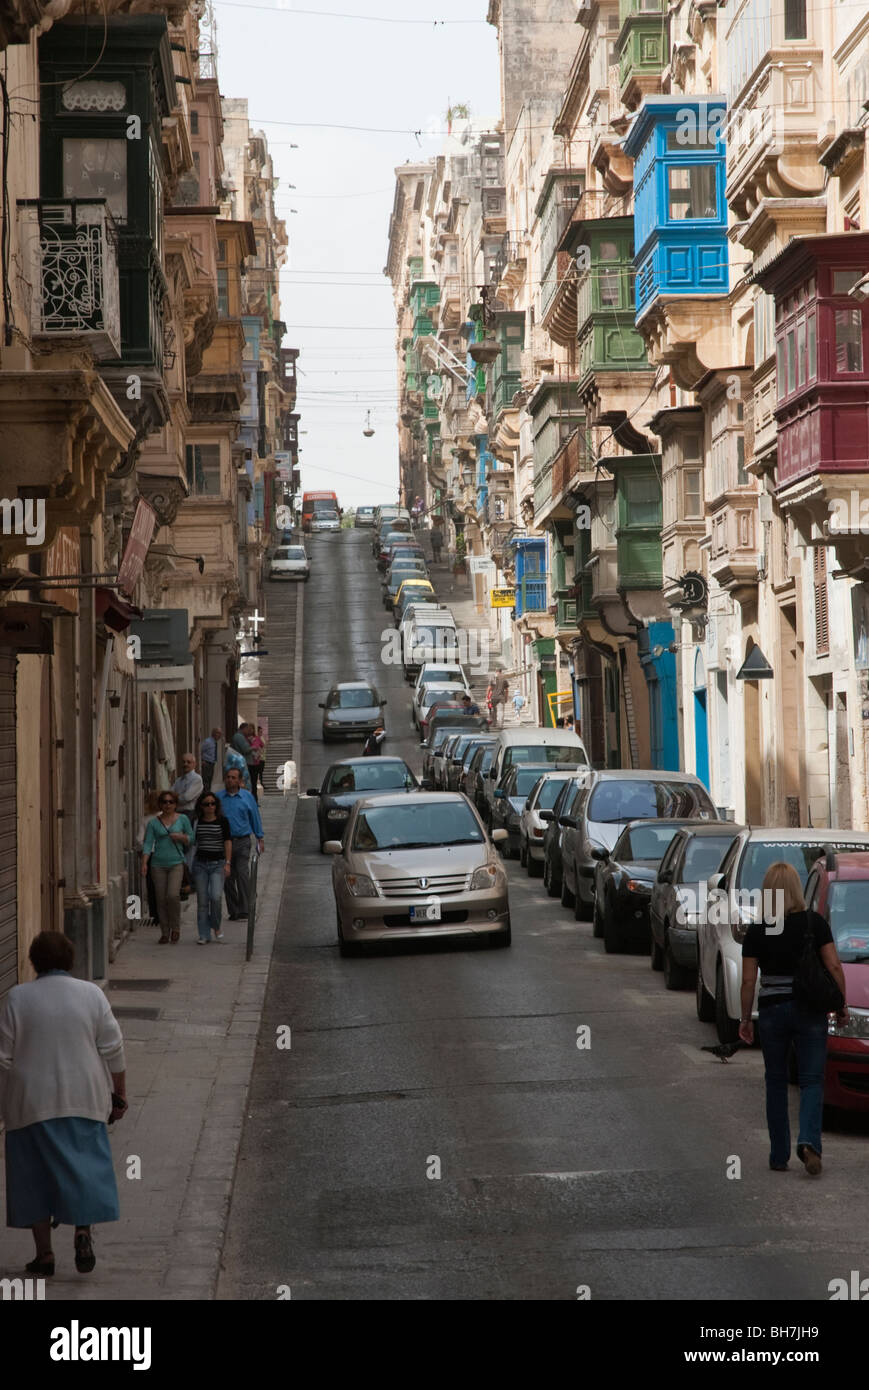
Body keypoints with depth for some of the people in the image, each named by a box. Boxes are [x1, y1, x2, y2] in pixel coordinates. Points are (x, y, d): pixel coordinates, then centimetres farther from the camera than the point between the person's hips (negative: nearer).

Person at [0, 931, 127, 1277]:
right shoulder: (92, 994, -2)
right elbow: (113, 1050, -1)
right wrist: (119, 1093, 8)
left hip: (32, 1102, -1)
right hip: (83, 1099, 1)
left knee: (36, 1173, 7)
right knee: (84, 1165, 9)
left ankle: (44, 1253, 8)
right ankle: (83, 1231, -10)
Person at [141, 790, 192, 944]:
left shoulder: (183, 820, 6)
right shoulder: (153, 822, 5)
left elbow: (192, 840, 11)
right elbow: (148, 844, 0)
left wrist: (182, 837, -10)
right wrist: (144, 863, -12)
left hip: (176, 863, -2)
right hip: (158, 864, 2)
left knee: (173, 895, -18)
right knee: (161, 899, 1)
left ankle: (175, 927, 2)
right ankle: (165, 932, 12)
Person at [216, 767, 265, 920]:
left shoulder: (247, 797, 5)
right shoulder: (218, 797, 5)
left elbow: (255, 818, 11)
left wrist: (260, 839, 10)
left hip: (242, 841, -1)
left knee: (243, 874, -14)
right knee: (228, 878, 4)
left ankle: (244, 910, -14)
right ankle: (233, 911, 13)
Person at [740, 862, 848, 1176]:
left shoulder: (756, 931, -4)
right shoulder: (815, 923, -5)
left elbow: (748, 980, -3)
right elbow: (834, 966, -8)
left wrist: (745, 1018, 7)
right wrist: (841, 1004, 4)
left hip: (772, 1011, 1)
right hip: (810, 1009, -1)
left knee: (776, 1082, 12)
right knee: (812, 1080, 4)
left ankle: (779, 1156, 13)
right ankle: (809, 1141, -19)